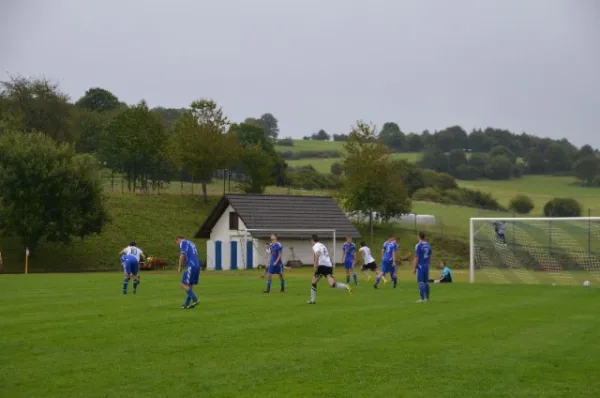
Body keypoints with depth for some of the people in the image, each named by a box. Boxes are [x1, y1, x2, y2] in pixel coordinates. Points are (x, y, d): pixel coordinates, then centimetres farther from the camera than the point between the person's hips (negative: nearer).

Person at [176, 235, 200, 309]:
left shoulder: (183, 243, 1)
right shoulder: (191, 243, 26)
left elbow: (182, 255, -11)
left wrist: (179, 267, -3)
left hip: (191, 266, -9)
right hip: (197, 266, 9)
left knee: (183, 284, -6)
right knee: (190, 285, 12)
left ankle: (195, 299, -16)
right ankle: (186, 304, 12)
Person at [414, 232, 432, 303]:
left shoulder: (418, 245, -11)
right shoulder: (428, 245, 9)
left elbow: (416, 257, -13)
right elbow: (430, 256, 14)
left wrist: (414, 268, -9)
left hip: (420, 266, -7)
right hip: (426, 266, 7)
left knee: (421, 282, -4)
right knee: (426, 282, 14)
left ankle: (423, 299, -7)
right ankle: (427, 298, 19)